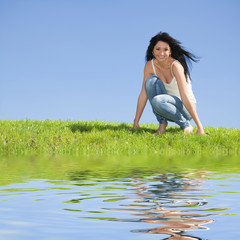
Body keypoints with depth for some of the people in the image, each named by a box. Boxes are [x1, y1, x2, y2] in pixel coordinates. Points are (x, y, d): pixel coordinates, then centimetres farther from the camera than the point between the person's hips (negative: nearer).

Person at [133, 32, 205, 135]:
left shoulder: (176, 66, -24)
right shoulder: (150, 65, -9)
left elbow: (185, 98, -29)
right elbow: (143, 94, -8)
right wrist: (136, 123, -10)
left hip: (185, 108, -5)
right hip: (166, 107, 5)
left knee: (157, 101, -34)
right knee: (151, 80, -21)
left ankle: (186, 125, -10)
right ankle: (162, 123, -9)